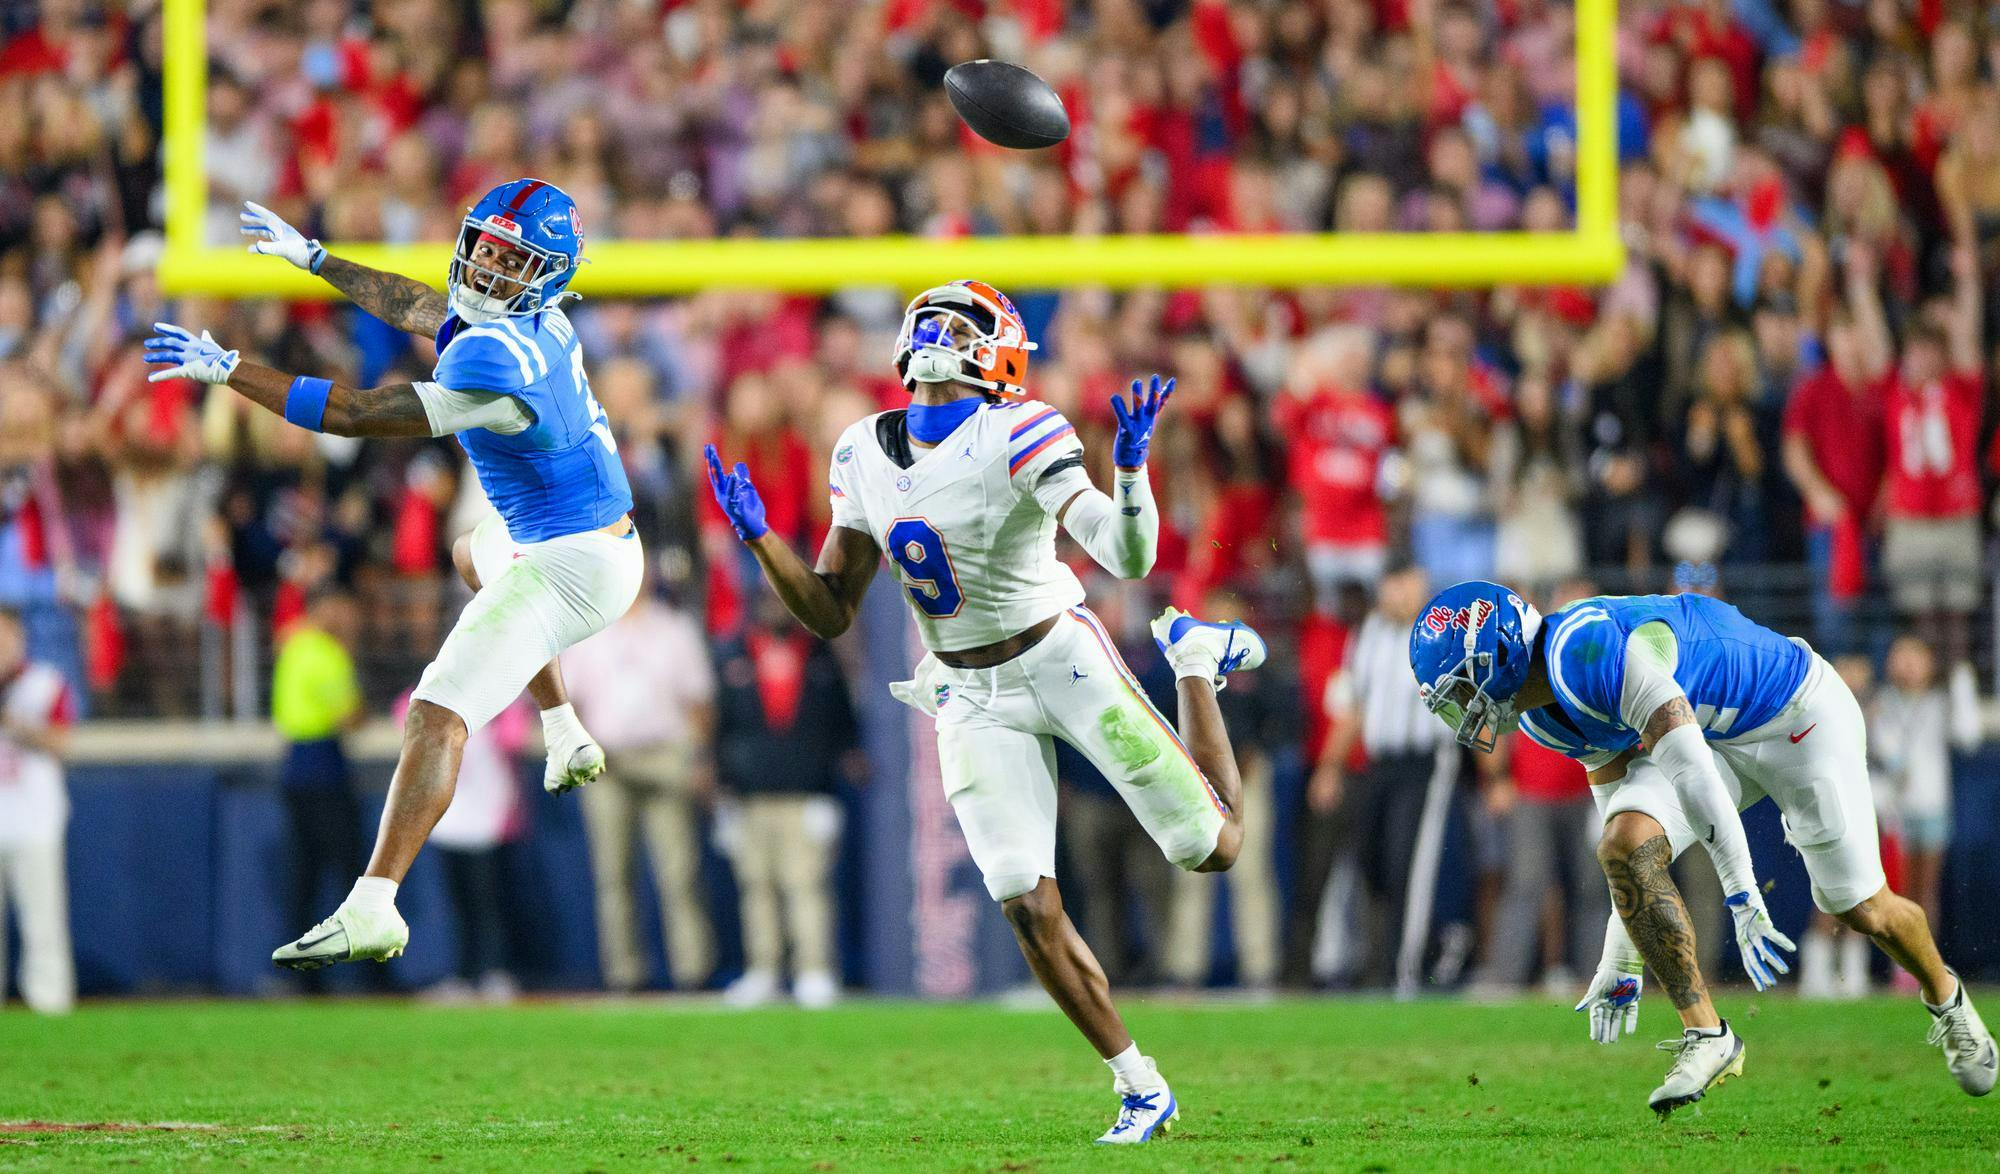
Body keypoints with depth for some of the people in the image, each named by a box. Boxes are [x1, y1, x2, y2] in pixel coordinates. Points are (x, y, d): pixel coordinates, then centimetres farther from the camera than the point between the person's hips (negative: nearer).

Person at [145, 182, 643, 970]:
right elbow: (418, 307, 22)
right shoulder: (537, 320, 1)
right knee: (475, 558, 43)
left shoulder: (494, 359, -28)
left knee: (439, 716, -22)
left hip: (571, 566, -11)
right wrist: (311, 257, 30)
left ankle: (372, 910, -34)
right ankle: (566, 742, 43)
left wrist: (228, 370, -26)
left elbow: (360, 415, -29)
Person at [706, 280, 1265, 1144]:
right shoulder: (863, 457, 0)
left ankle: (1194, 656, 32)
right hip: (972, 702, 3)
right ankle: (1139, 1089, 7)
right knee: (1030, 911, -9)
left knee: (1212, 847, 3)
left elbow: (1129, 559, -26)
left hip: (1059, 660, -3)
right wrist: (758, 538, -9)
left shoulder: (1020, 437, -18)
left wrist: (1130, 470, -44)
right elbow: (830, 614, 4)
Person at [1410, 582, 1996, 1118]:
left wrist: (1744, 900, -41)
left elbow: (1689, 766, -38)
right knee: (1624, 847, -18)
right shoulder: (1542, 717, -3)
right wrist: (1621, 961, 9)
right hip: (1716, 738, 7)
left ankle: (1945, 998, 29)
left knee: (1860, 908, -3)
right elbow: (1633, 827, 6)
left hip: (1800, 715, -7)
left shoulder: (1585, 650, -33)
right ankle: (1706, 1036, -14)